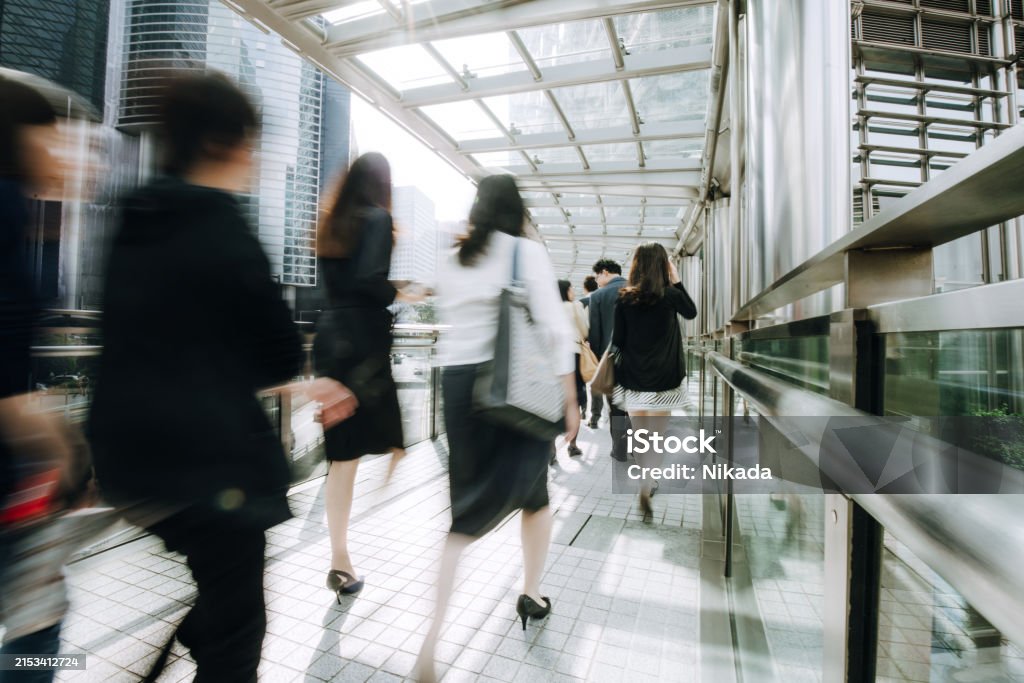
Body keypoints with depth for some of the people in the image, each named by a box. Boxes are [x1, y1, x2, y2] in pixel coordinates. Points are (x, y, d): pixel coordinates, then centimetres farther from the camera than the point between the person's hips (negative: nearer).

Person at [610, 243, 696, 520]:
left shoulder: (624, 298, -4)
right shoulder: (671, 296, -6)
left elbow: (617, 341, -3)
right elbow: (692, 312, 16)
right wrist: (677, 280, 11)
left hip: (632, 377, 1)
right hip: (664, 378, -1)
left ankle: (646, 485, 30)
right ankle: (646, 489, -2)